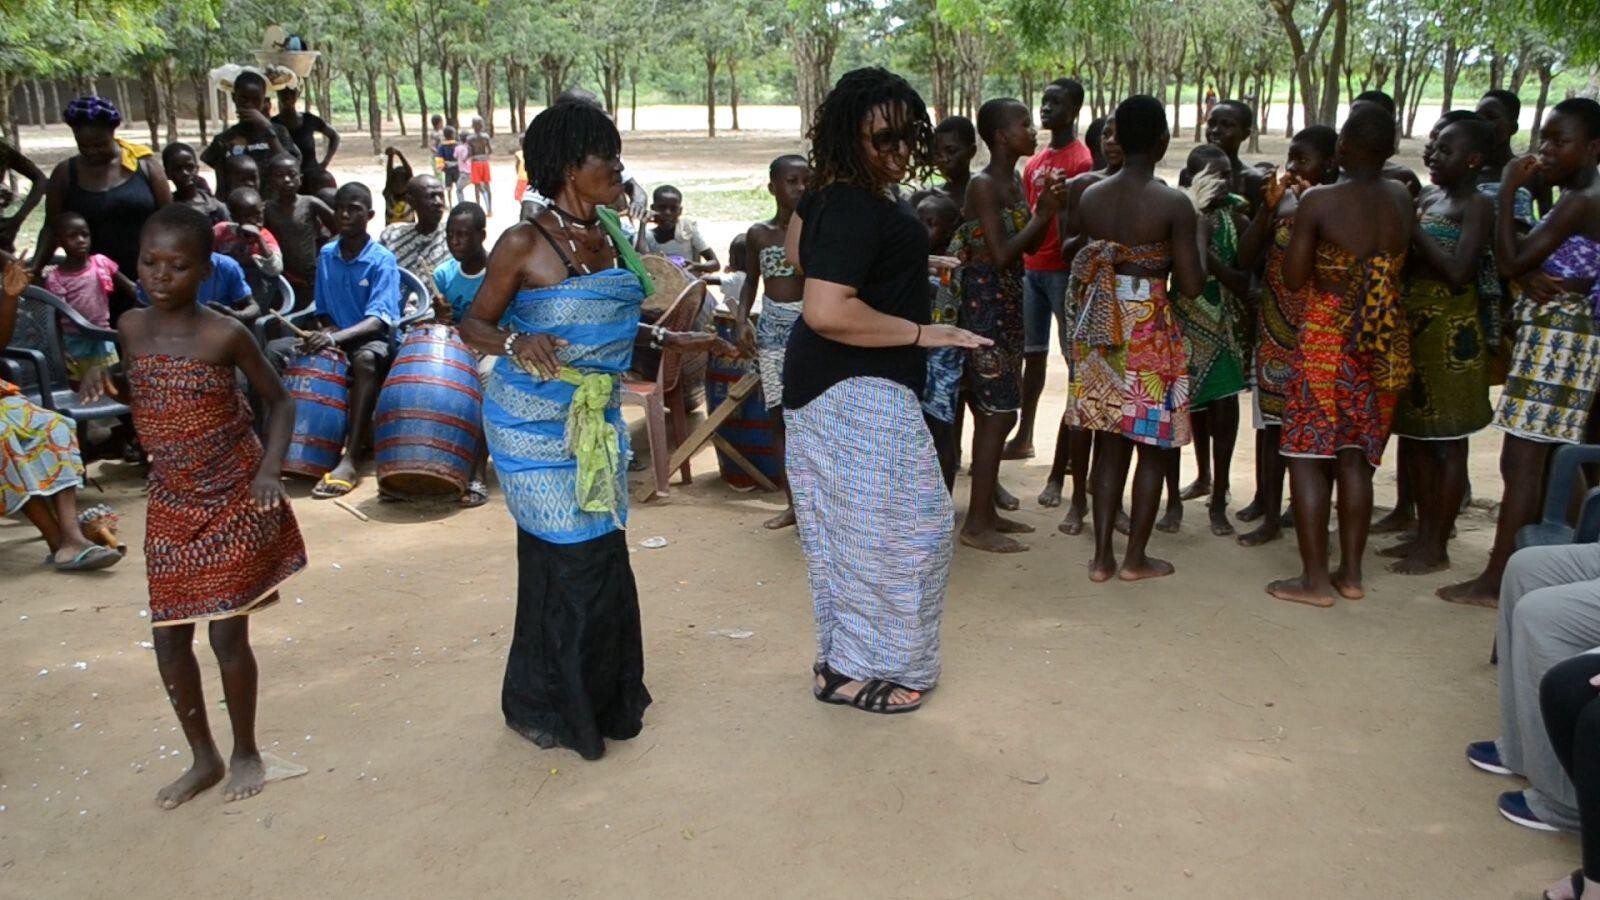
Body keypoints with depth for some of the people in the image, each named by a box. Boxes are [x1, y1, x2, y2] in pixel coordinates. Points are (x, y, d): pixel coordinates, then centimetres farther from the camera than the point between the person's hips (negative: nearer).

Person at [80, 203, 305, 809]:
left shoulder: (224, 336, -14)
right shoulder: (131, 328, 1)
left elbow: (280, 401, -4)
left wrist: (270, 469, -16)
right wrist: (105, 383, -2)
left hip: (235, 502, -5)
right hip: (170, 505, 5)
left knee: (227, 634, 0)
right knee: (168, 639, 8)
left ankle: (246, 753, 23)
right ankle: (204, 758, 27)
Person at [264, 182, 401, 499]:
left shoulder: (382, 260, -12)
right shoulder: (326, 255, 6)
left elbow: (378, 319, -24)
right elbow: (323, 311, 13)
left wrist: (336, 337, -40)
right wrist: (325, 332, -12)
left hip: (374, 340, -6)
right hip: (335, 339, 6)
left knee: (365, 358, -40)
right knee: (275, 351, -13)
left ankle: (350, 459, -46)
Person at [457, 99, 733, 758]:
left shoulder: (609, 235, 6)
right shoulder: (524, 245, -13)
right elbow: (473, 324, -7)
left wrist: (671, 339, 16)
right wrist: (516, 342, -27)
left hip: (598, 419, 7)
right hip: (535, 424, -6)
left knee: (600, 556, 11)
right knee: (568, 560, -2)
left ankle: (596, 697, 29)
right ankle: (538, 704, 19)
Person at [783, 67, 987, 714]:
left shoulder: (831, 193, 7)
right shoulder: (856, 211, -24)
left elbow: (797, 247, 26)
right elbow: (826, 313, -34)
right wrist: (921, 332, -25)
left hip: (828, 386, 10)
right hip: (855, 393, -10)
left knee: (846, 526, 18)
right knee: (885, 527, -1)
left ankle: (841, 656, 31)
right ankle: (851, 669, 12)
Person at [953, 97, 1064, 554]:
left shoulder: (1016, 181, 12)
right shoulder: (983, 185, -15)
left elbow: (1030, 245, 15)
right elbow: (1001, 254, -21)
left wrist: (1046, 208, -1)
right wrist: (1044, 213, -14)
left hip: (1007, 304, 9)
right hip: (985, 304, -9)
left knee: (993, 413, 13)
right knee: (998, 414, -7)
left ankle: (986, 511, 22)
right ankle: (977, 524, 1)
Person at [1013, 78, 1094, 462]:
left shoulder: (1082, 160, -8)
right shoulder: (1034, 161, 16)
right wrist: (1019, 260, 15)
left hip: (1063, 270, -8)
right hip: (1031, 267, 8)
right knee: (1032, 353, 12)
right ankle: (1024, 437, 20)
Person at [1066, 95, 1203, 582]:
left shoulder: (1089, 196, 0)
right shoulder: (1174, 205, -13)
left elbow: (1077, 270, 6)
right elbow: (1191, 284, -12)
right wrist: (1198, 234, 3)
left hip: (1100, 330, 4)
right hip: (1150, 333, -4)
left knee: (1109, 442, 14)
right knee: (1153, 445, 10)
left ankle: (1102, 556, 17)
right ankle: (1135, 558, 17)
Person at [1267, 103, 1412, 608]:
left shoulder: (1319, 201, -13)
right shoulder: (1402, 198, 3)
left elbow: (1293, 278, -10)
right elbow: (1401, 260, 13)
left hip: (1327, 339, -5)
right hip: (1385, 343, 5)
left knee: (1308, 454, 3)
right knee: (1357, 457, 13)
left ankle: (1315, 578, 4)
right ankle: (1351, 573, 19)